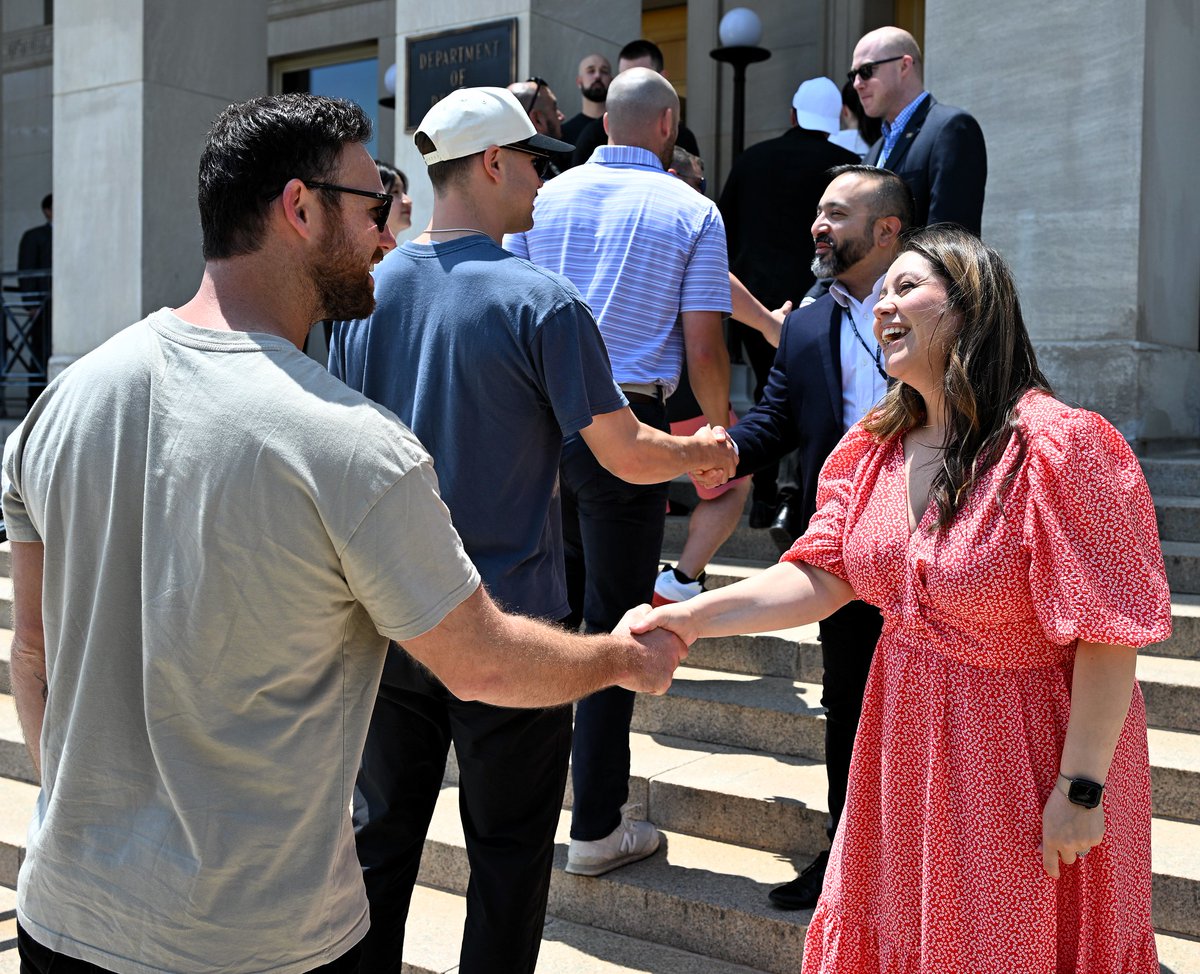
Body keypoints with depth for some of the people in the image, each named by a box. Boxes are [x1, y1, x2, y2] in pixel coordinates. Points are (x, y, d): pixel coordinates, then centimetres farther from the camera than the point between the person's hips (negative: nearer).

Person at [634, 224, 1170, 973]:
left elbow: (1106, 635, -20)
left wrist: (1080, 788, -18)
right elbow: (821, 579, -4)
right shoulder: (876, 449, 2)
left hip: (1025, 757, -6)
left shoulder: (1055, 448, -20)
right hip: (908, 746, 6)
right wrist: (691, 617, -17)